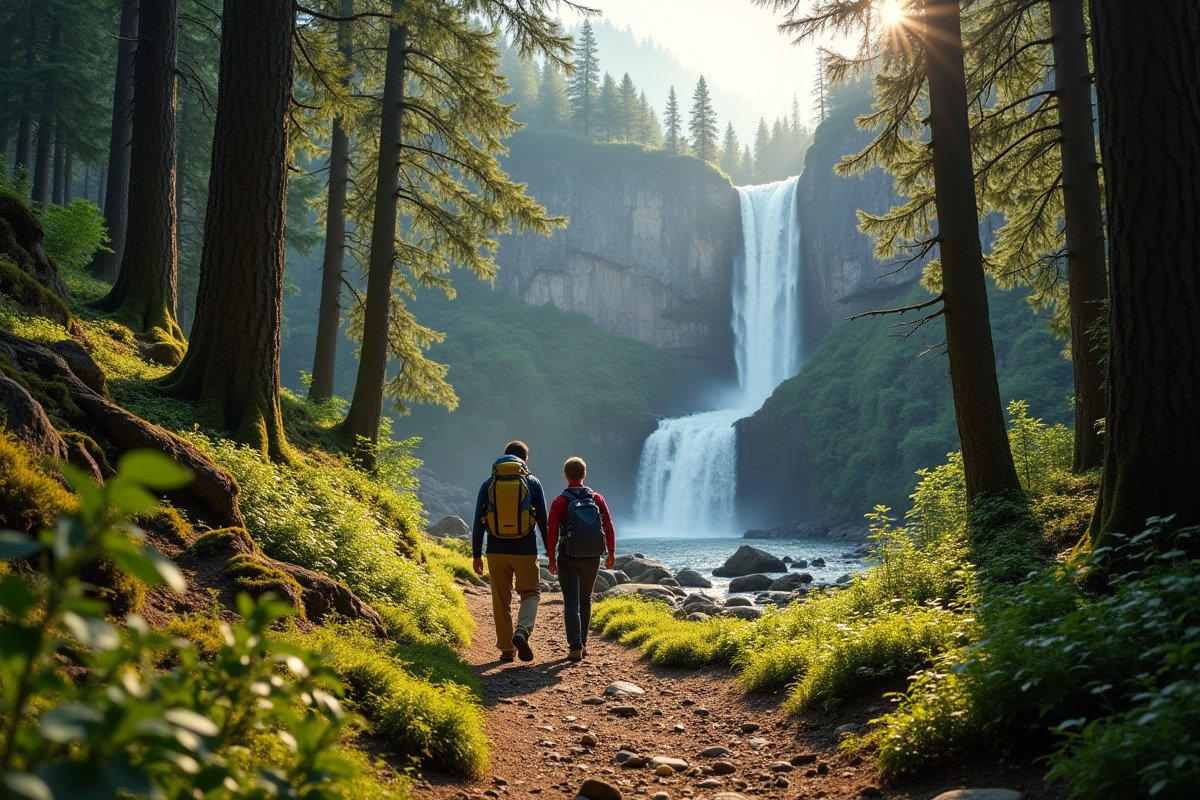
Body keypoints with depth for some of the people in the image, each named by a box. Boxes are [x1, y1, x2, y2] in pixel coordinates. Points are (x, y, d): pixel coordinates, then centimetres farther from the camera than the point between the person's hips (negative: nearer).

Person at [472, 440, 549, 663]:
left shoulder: (488, 484, 6)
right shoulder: (532, 483, 2)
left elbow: (478, 523, 4)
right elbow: (543, 520, 2)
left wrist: (476, 555, 8)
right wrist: (549, 551, 10)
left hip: (497, 552, 1)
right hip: (525, 551, -1)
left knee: (501, 601, 11)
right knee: (530, 593, 13)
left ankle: (507, 649, 14)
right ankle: (522, 631, -12)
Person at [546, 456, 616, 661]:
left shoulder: (559, 502, -5)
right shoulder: (597, 499, 1)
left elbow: (552, 533, -8)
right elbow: (608, 527, -2)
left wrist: (551, 558, 2)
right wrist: (611, 553, 7)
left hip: (567, 557, -3)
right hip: (592, 558, 3)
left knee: (571, 603, -2)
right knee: (585, 600, 18)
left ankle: (575, 648, -11)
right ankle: (582, 643, 25)